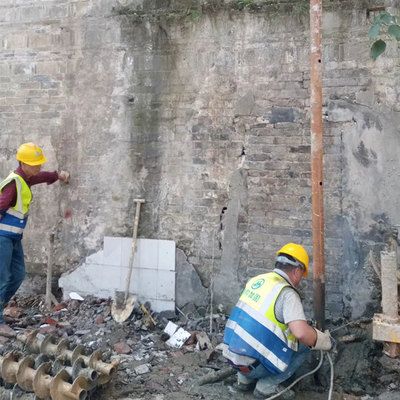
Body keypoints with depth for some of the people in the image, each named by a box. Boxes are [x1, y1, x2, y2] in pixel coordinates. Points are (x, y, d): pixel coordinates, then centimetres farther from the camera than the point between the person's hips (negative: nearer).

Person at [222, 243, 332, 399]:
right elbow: (301, 333, -28)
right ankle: (267, 386, 4)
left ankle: (245, 379, 22)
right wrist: (323, 341, -7)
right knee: (303, 346, 7)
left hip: (230, 353, 7)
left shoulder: (257, 280, 9)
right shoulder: (287, 293, -15)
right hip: (252, 364, -7)